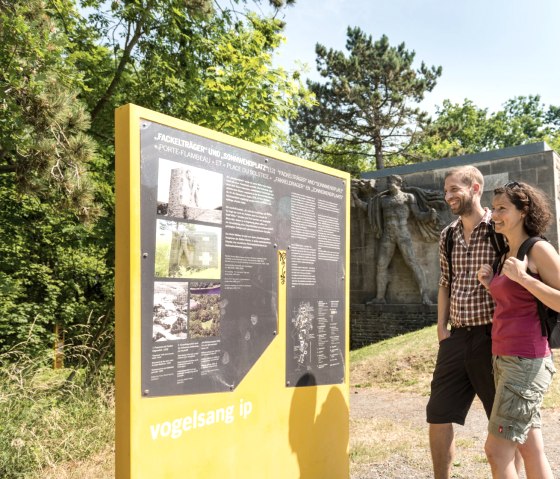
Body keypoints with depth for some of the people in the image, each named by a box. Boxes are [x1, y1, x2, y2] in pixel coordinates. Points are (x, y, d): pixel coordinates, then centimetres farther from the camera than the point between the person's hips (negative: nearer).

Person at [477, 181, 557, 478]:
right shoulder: (506, 255, 14)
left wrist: (522, 277, -19)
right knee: (531, 450, 13)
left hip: (526, 362, -8)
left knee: (496, 450, -4)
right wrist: (491, 285, 6)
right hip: (506, 360, 8)